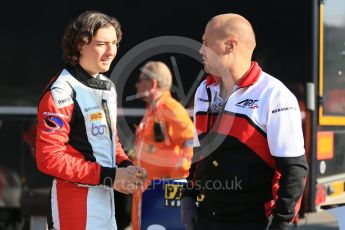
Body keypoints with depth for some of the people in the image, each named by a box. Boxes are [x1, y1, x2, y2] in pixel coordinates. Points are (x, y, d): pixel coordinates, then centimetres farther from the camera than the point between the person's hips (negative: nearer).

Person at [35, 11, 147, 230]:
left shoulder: (108, 86, 12)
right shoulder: (62, 91, -16)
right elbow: (49, 158, -20)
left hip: (106, 195, 8)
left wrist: (125, 165, 0)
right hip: (76, 200, -8)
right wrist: (108, 176, -19)